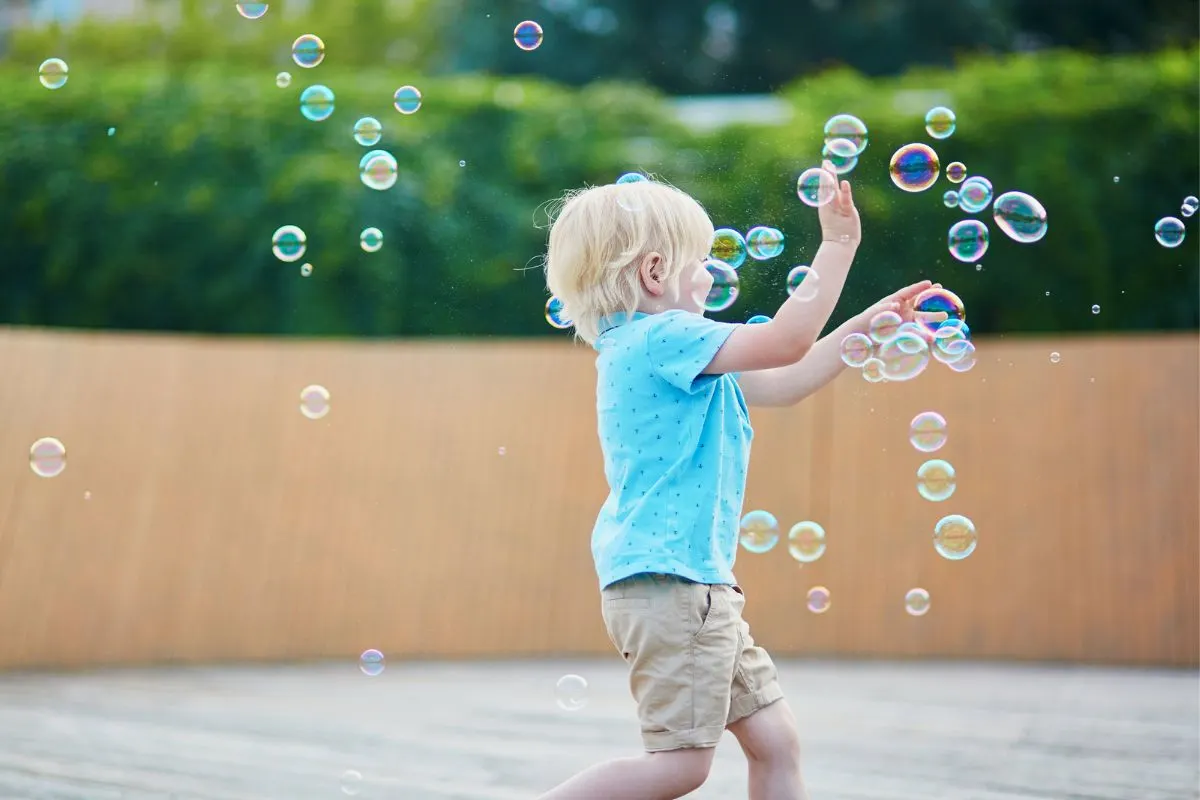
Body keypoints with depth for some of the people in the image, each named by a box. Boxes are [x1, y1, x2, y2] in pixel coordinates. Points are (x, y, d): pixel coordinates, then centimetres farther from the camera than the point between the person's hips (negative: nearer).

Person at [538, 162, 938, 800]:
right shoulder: (662, 337, -13)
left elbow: (781, 384, 24)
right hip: (667, 582, -11)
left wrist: (865, 326, 21)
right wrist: (838, 244, -13)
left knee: (775, 740, 12)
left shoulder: (666, 352, 19)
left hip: (696, 585, 11)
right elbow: (785, 342, -21)